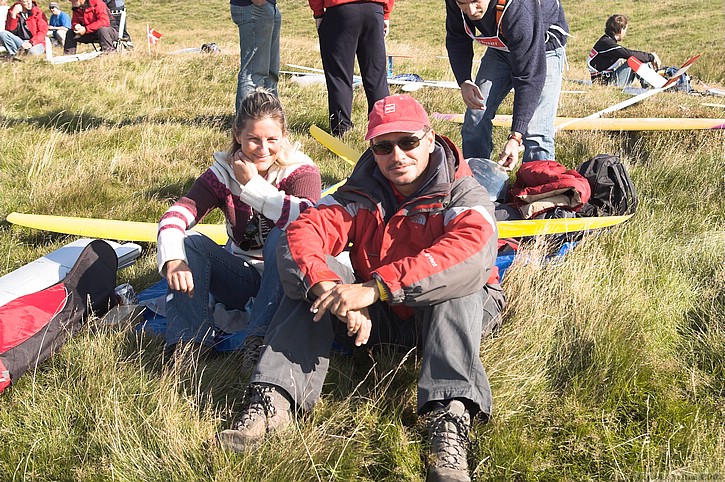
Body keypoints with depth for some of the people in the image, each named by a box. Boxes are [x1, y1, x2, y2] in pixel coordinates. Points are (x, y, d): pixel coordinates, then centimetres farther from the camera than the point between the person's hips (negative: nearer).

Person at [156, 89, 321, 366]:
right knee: (191, 241, -20)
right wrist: (172, 259, -39)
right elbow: (174, 216, -18)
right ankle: (187, 342, -31)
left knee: (283, 236, -32)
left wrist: (252, 184, -25)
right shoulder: (223, 174, -4)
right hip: (241, 279, 3)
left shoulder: (300, 171, -11)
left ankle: (258, 337, -38)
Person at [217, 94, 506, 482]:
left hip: (445, 317, -3)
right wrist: (327, 286, -41)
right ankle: (274, 400, -32)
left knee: (454, 282, -34)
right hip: (375, 319, 3)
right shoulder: (362, 192, -2)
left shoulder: (463, 194, -15)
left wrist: (375, 288, -47)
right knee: (313, 272, -19)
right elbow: (304, 232, -18)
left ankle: (450, 418, -48)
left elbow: (472, 254, -38)